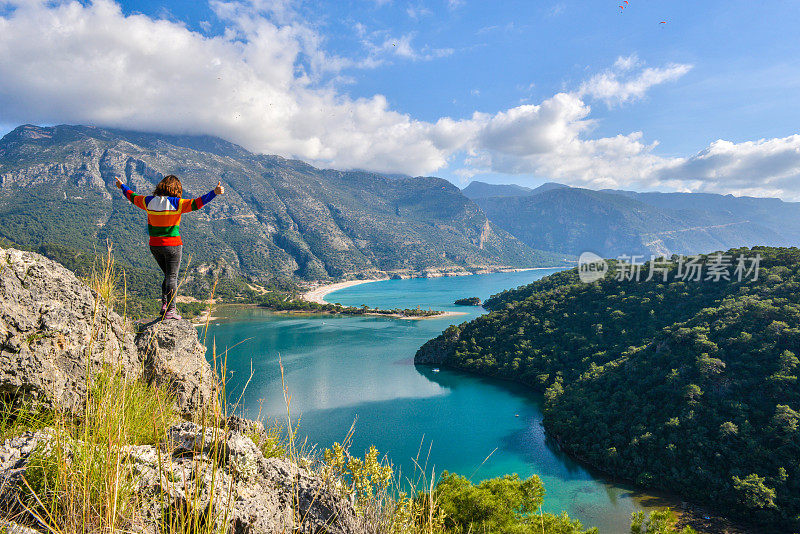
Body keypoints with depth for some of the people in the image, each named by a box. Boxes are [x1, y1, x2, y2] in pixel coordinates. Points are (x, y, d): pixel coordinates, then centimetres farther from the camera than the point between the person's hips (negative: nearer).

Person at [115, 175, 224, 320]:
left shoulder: (149, 201, 2)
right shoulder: (176, 204, -13)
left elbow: (132, 197, 19)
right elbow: (196, 203, -23)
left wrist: (122, 186, 37)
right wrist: (214, 192, -26)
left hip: (154, 245, 5)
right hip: (172, 245, -5)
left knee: (168, 275, 19)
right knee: (172, 278, 1)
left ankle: (164, 305, 13)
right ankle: (170, 311, 1)